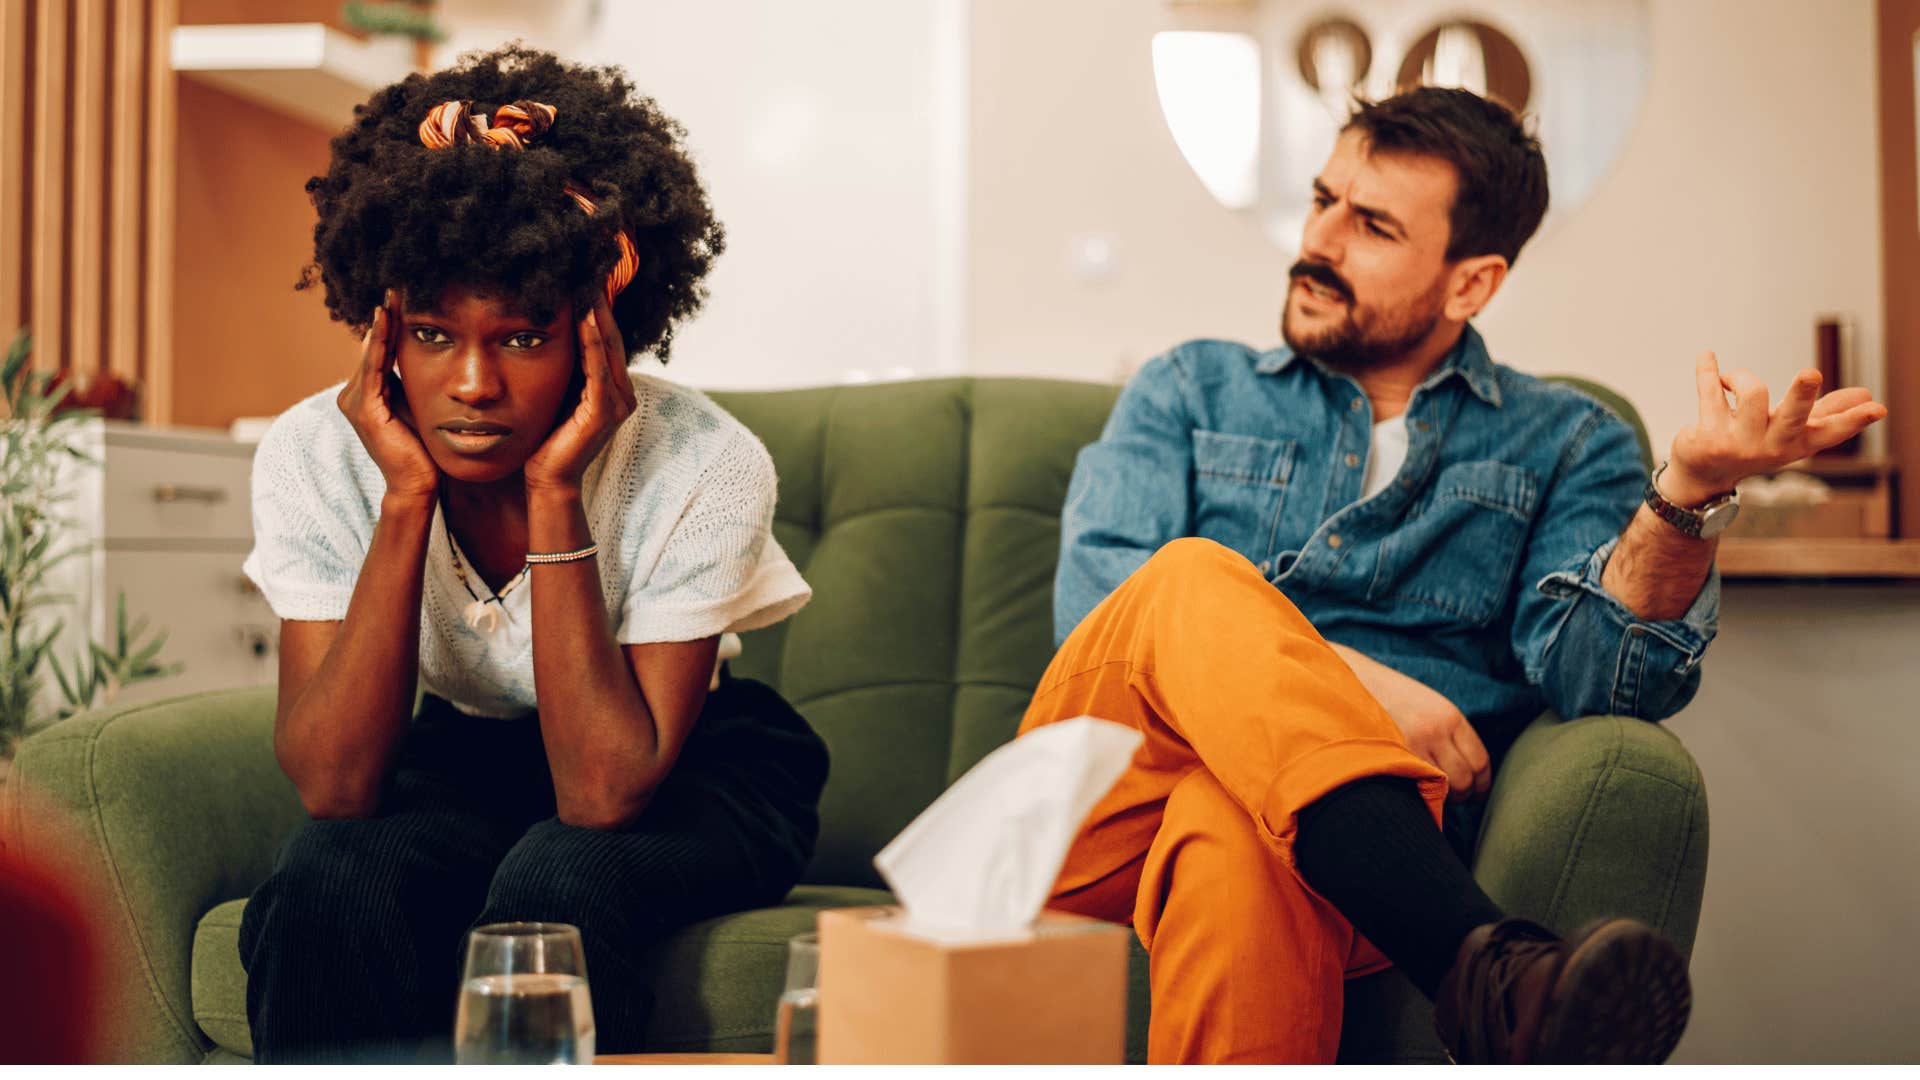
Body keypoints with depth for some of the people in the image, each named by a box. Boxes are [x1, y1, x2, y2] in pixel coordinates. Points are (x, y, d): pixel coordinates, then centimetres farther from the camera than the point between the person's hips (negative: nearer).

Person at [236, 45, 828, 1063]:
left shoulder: (707, 465, -25)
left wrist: (554, 493, -34)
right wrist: (407, 497, -31)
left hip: (688, 767, -2)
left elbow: (604, 795, -30)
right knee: (328, 883, -30)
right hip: (467, 757, 2)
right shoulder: (315, 454, -18)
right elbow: (334, 786, -24)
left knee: (553, 884, -34)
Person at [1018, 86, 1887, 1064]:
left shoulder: (1565, 444, 18)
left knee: (1238, 837, -39)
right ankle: (1484, 969, -47)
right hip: (1113, 812, 2)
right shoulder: (1191, 390, 21)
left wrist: (1688, 490, -19)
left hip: (1346, 850, -1)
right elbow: (1095, 596, 2)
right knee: (1196, 579, -32)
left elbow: (1602, 679, -1)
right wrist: (1347, 680, -12)